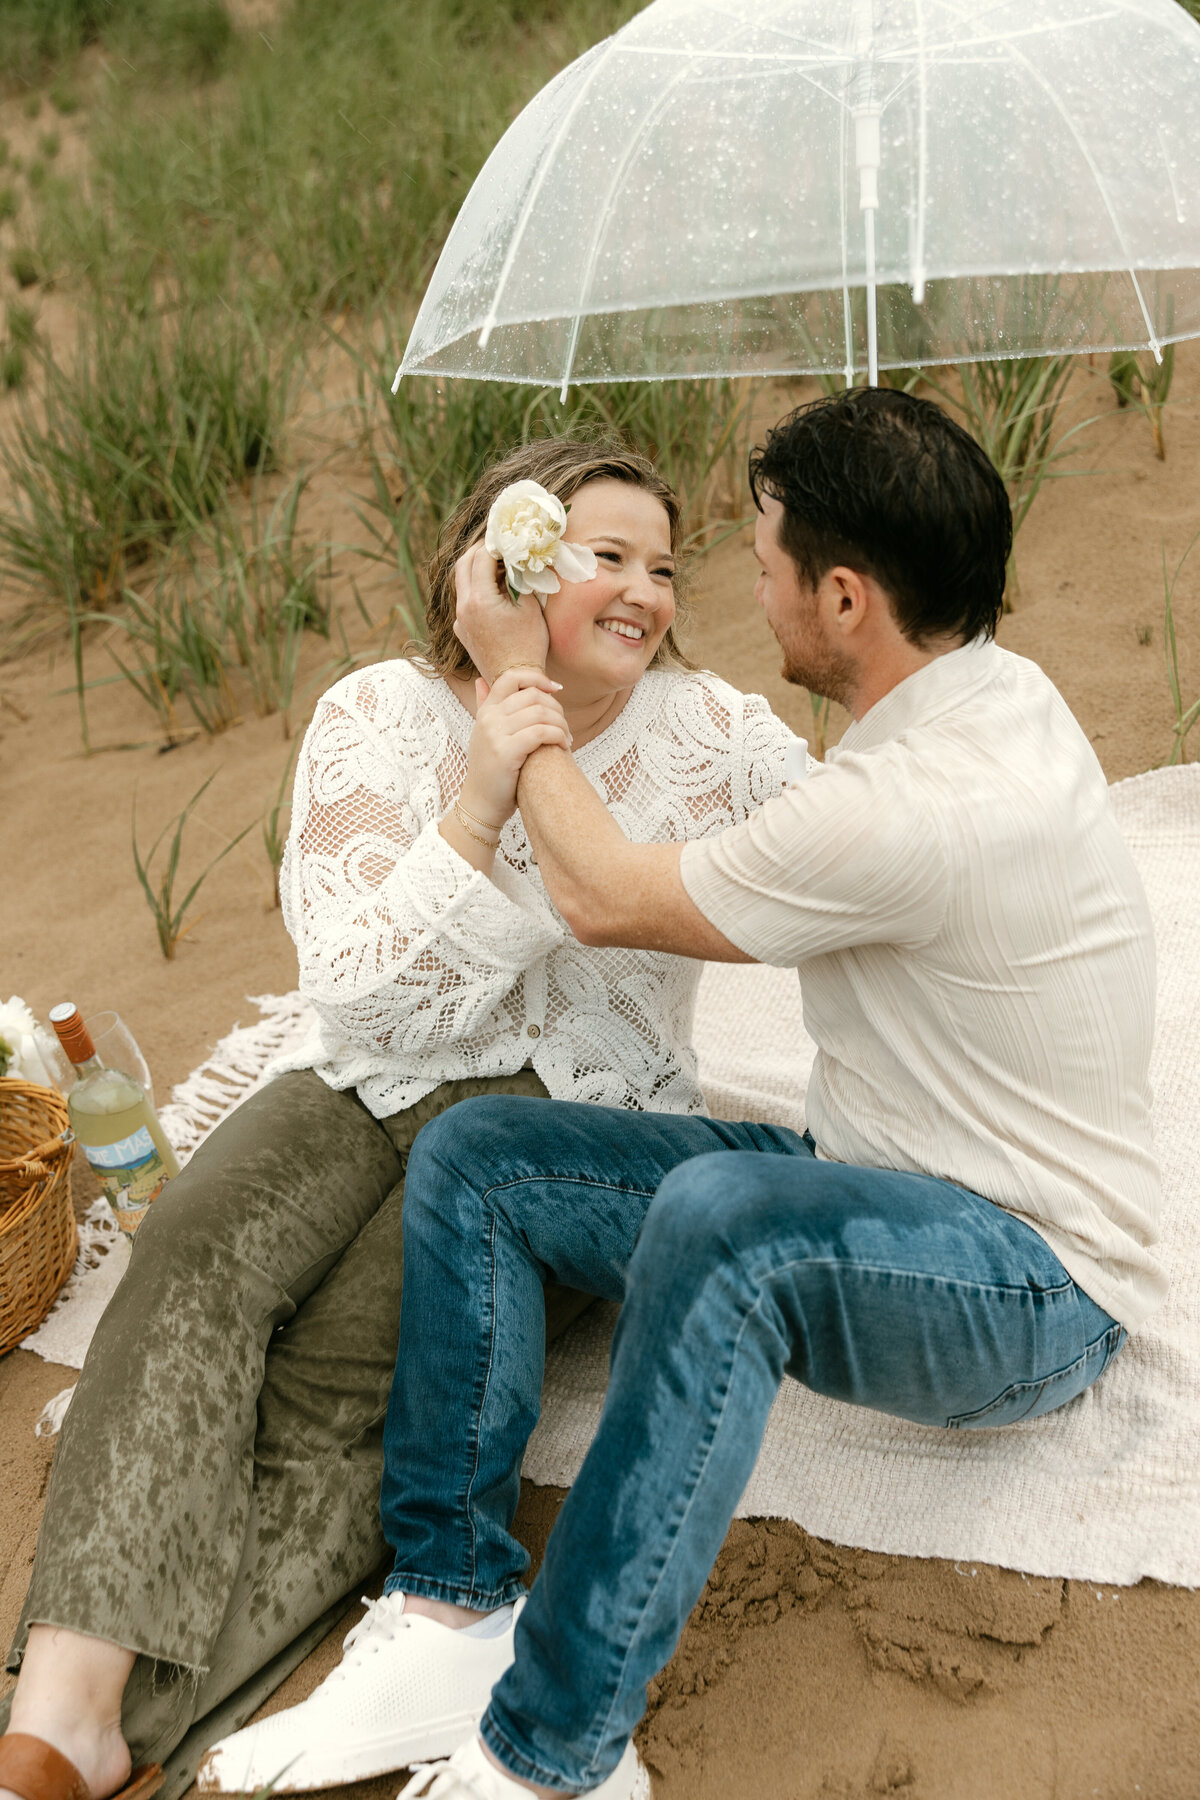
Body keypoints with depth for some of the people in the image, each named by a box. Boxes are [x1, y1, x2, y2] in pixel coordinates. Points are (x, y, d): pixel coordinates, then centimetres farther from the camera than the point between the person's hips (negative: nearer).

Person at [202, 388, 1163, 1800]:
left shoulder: (915, 808, -30)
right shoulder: (997, 687, 0)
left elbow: (601, 898, -16)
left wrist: (514, 677, -4)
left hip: (1038, 1287, -9)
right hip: (872, 1185, 9)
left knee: (719, 1212, -42)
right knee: (472, 1157, -7)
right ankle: (454, 1618, -6)